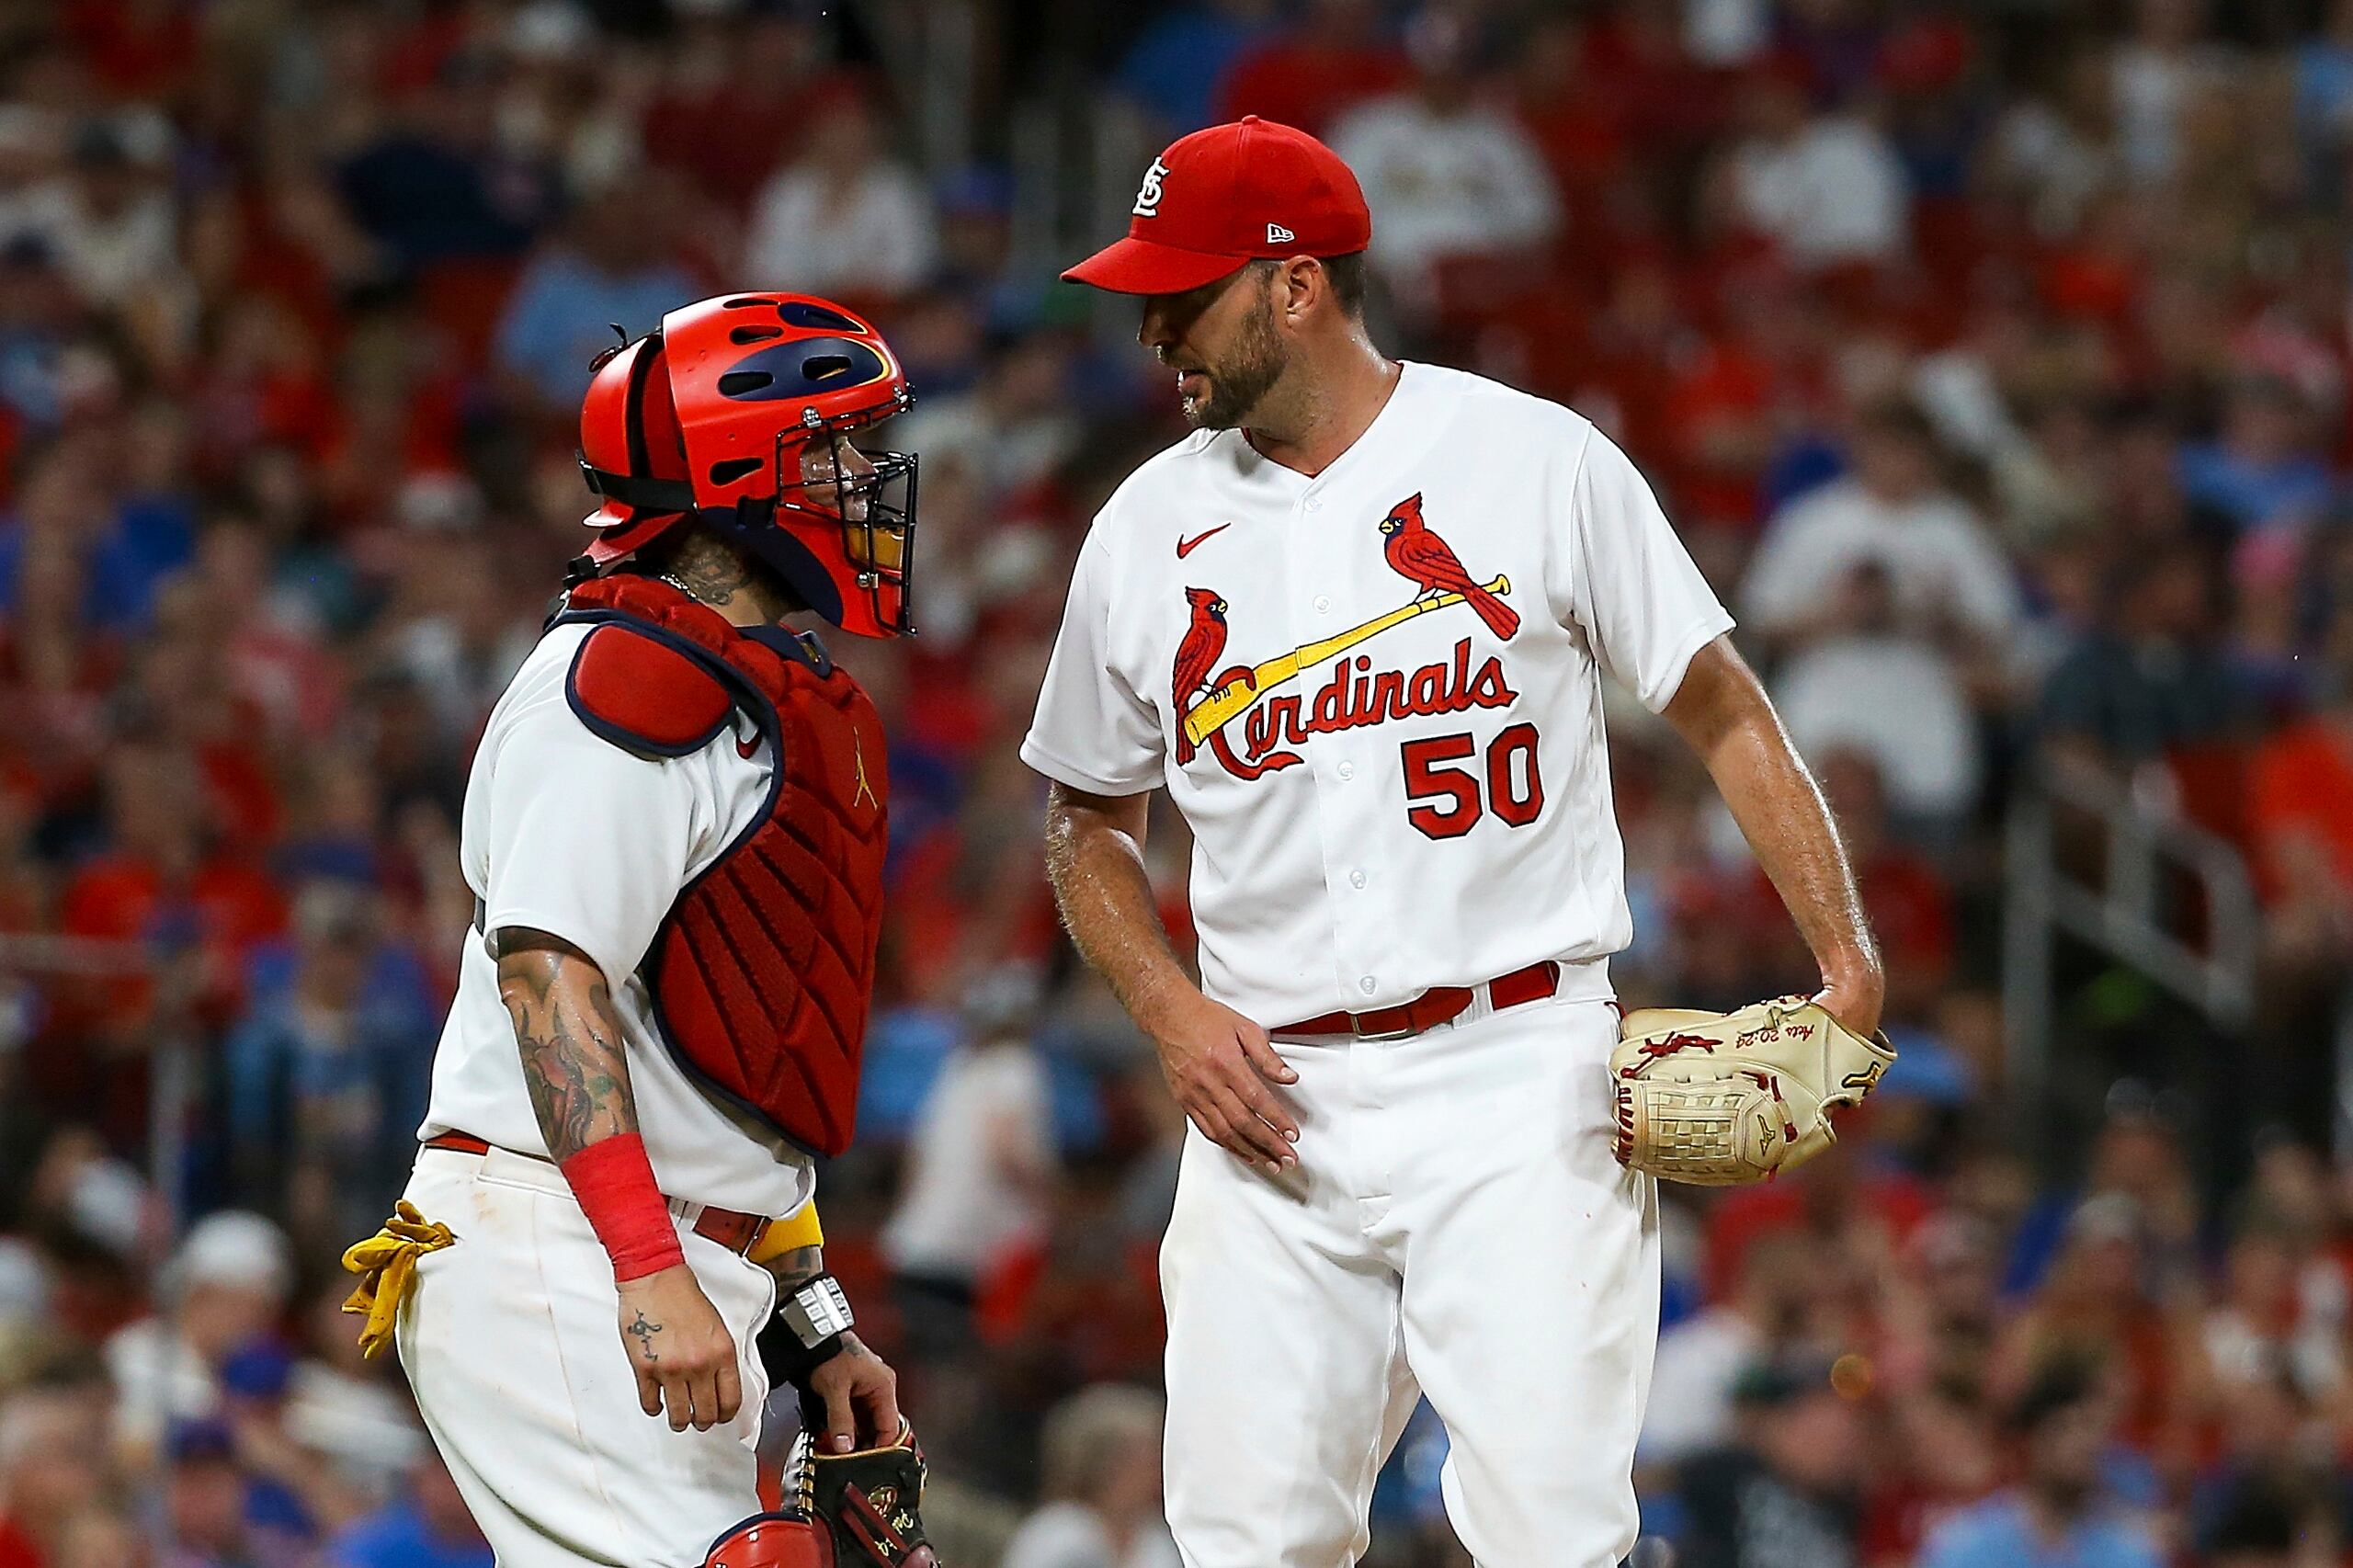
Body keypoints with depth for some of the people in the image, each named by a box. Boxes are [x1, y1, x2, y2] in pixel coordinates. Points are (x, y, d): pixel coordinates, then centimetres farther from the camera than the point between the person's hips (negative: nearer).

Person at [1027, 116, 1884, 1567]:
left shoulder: (1539, 462, 0)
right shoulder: (1150, 529, 10)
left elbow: (1720, 708, 5)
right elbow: (1090, 820, 21)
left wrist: (1849, 968, -6)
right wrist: (1172, 1011, 2)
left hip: (1517, 1081, -3)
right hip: (1273, 1096, 3)